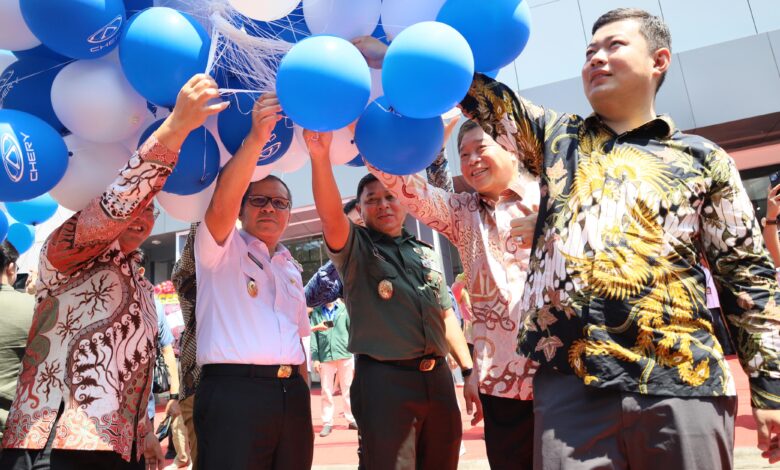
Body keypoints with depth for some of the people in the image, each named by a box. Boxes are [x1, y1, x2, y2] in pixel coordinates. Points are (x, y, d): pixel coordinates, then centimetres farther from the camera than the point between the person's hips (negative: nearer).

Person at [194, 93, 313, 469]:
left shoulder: (291, 267, 22)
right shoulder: (220, 247, 5)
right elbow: (221, 202, -16)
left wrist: (302, 396, 15)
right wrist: (256, 137, -27)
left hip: (291, 393, 6)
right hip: (233, 391, -6)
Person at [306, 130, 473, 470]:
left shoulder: (425, 253, 17)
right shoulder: (355, 248, 2)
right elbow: (330, 214, -19)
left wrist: (469, 369, 15)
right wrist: (320, 156, -35)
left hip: (437, 378, 5)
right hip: (385, 380, -5)